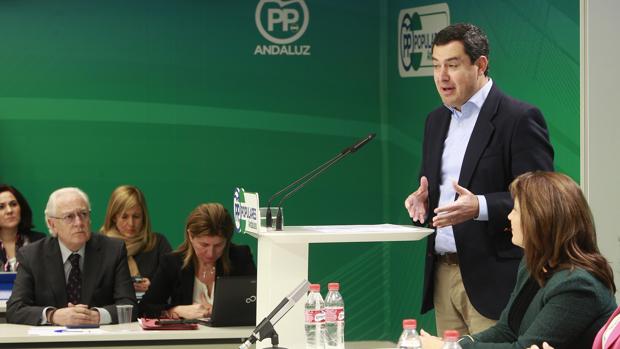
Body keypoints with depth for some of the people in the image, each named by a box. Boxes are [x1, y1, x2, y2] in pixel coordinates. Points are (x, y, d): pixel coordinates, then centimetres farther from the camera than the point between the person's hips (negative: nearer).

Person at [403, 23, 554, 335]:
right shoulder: (436, 121, 17)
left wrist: (480, 207, -25)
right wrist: (421, 200, 1)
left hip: (492, 279, -7)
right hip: (443, 273, 7)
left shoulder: (520, 119, -7)